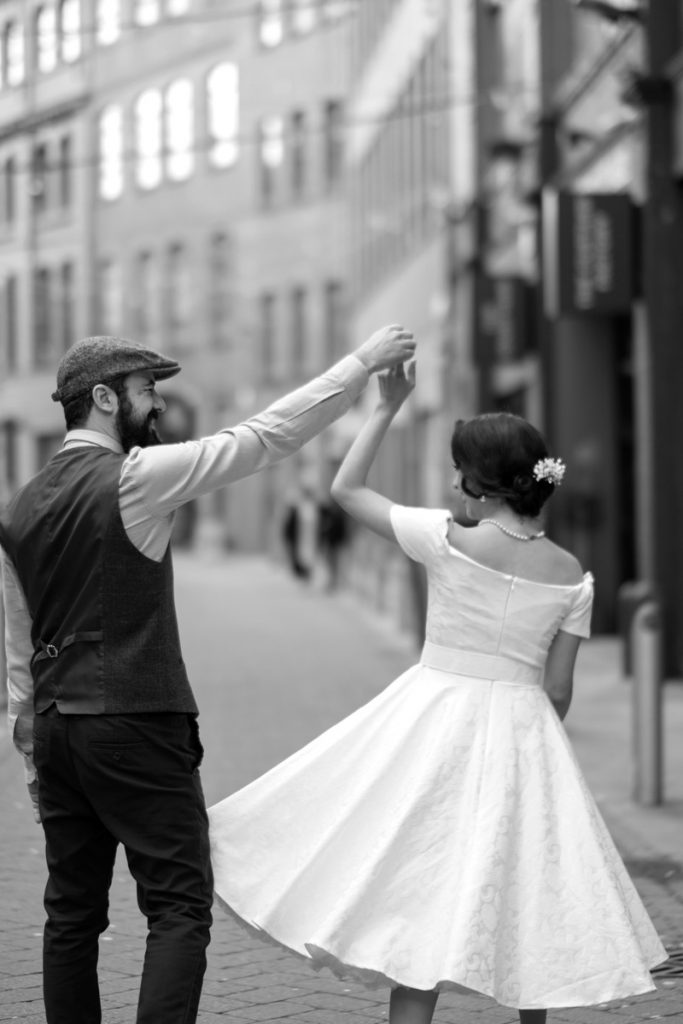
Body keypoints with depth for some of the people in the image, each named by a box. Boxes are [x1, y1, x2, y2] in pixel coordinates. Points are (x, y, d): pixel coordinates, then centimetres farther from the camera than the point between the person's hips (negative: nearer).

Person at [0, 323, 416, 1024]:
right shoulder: (137, 477, -10)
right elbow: (268, 435, -9)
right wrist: (364, 361, -2)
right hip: (137, 725, -7)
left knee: (72, 912, 11)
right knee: (179, 907, -4)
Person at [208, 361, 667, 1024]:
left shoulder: (447, 541, -12)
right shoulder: (571, 575, -3)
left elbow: (345, 489, -1)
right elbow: (557, 691, 2)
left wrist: (387, 407, 5)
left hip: (437, 723, -3)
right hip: (523, 737, 3)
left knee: (423, 888, 2)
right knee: (526, 891, 16)